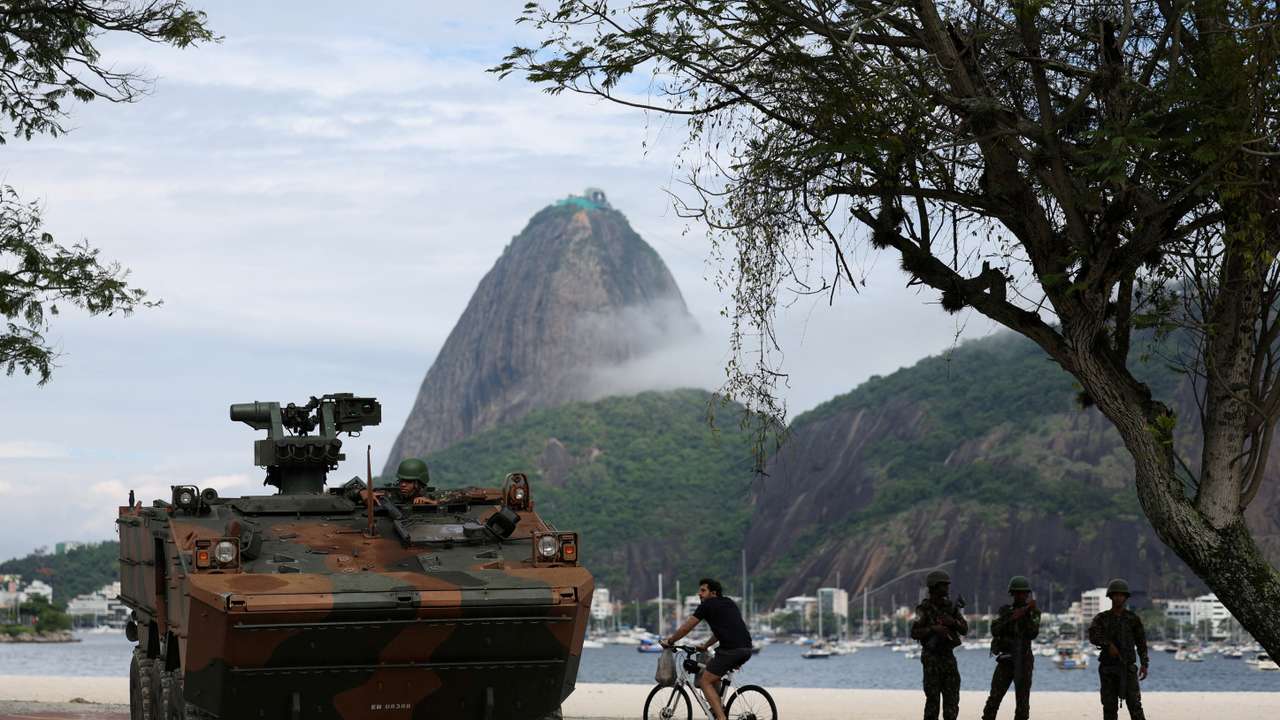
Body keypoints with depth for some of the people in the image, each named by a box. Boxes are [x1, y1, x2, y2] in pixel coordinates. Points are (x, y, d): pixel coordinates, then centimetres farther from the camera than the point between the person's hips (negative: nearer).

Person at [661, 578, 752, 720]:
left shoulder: (707, 605, 4)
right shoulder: (729, 603, 26)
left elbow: (685, 628, 10)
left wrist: (669, 641, 24)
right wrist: (705, 646, 48)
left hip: (730, 650, -8)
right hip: (746, 649, 8)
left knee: (705, 681, 3)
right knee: (713, 674, 29)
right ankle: (719, 707, 27)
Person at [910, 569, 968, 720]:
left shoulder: (950, 607, 7)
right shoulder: (924, 609, -9)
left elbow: (965, 630, 2)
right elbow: (914, 634, -15)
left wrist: (953, 622, -17)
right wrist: (933, 629, -27)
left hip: (948, 658, 5)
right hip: (932, 658, -5)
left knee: (952, 696, 2)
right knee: (933, 698, -5)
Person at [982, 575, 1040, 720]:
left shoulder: (1033, 612, 1)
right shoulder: (1005, 610, 6)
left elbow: (1032, 634, -14)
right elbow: (995, 631, -8)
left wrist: (1029, 613, -23)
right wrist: (1012, 618, -19)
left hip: (1023, 661, -1)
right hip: (1005, 660, 2)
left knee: (1022, 701, -1)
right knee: (994, 698, -1)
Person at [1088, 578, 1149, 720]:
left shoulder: (1133, 618, 4)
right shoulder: (1101, 618, 3)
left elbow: (1141, 643, 5)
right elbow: (1093, 636, -15)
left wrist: (1144, 665, -7)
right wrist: (1108, 645, -32)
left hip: (1127, 669, -1)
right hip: (1108, 669, 1)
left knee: (1134, 704, -11)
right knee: (1110, 708, 1)